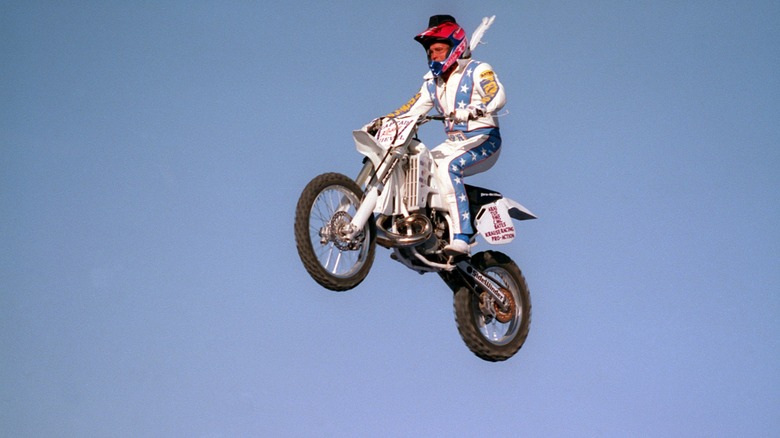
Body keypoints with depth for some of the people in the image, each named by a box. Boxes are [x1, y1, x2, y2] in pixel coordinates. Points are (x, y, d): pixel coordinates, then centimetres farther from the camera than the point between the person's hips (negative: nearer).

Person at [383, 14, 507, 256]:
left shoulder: (478, 70, -2)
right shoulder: (433, 82, 19)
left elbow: (498, 95, -21)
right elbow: (411, 109, 18)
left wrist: (471, 111, -40)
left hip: (483, 141, -7)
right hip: (453, 144, 7)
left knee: (447, 168, -34)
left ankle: (461, 237, -42)